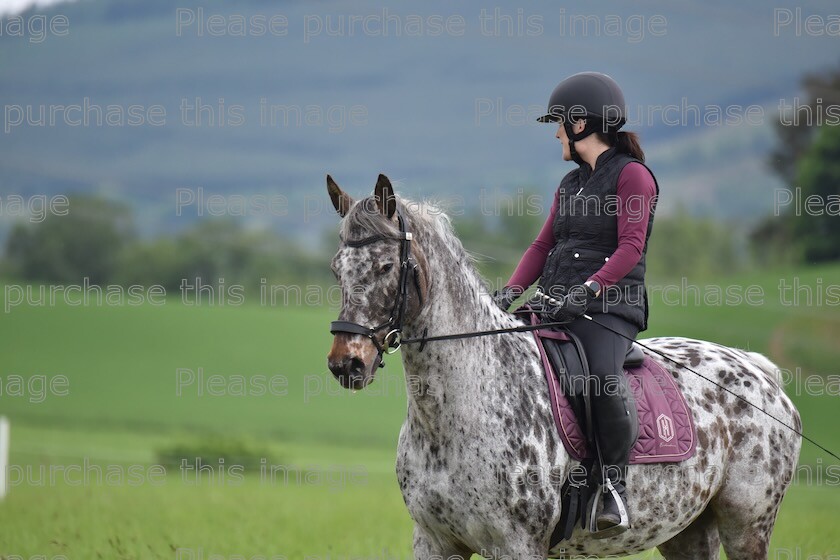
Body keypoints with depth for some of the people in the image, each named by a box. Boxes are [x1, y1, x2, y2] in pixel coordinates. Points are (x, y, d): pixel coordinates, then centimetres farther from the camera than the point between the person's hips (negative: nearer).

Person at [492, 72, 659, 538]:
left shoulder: (631, 175, -2)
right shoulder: (570, 183, 23)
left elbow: (630, 246, -13)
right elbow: (543, 244, 20)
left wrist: (588, 290, -25)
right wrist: (512, 290, 3)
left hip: (610, 307, -8)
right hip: (555, 305, 8)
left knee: (602, 378, -35)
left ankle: (614, 485, -20)